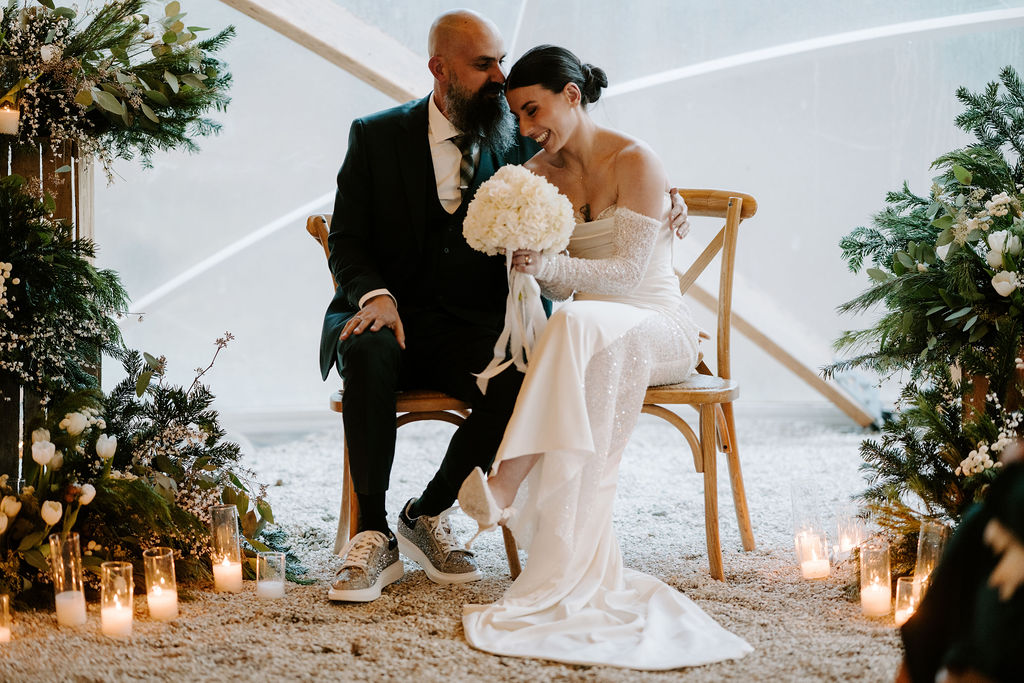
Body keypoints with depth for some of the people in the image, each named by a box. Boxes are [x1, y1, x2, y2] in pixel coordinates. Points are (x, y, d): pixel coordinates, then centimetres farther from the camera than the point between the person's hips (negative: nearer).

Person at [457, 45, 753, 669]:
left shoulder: (635, 162, -9)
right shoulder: (539, 172, 9)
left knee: (580, 324, -38)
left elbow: (627, 272, -14)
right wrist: (527, 260, -13)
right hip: (592, 332, 5)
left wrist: (548, 265, -26)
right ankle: (588, 564, -39)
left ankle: (506, 485, -43)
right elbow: (559, 285, 9)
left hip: (662, 330, -4)